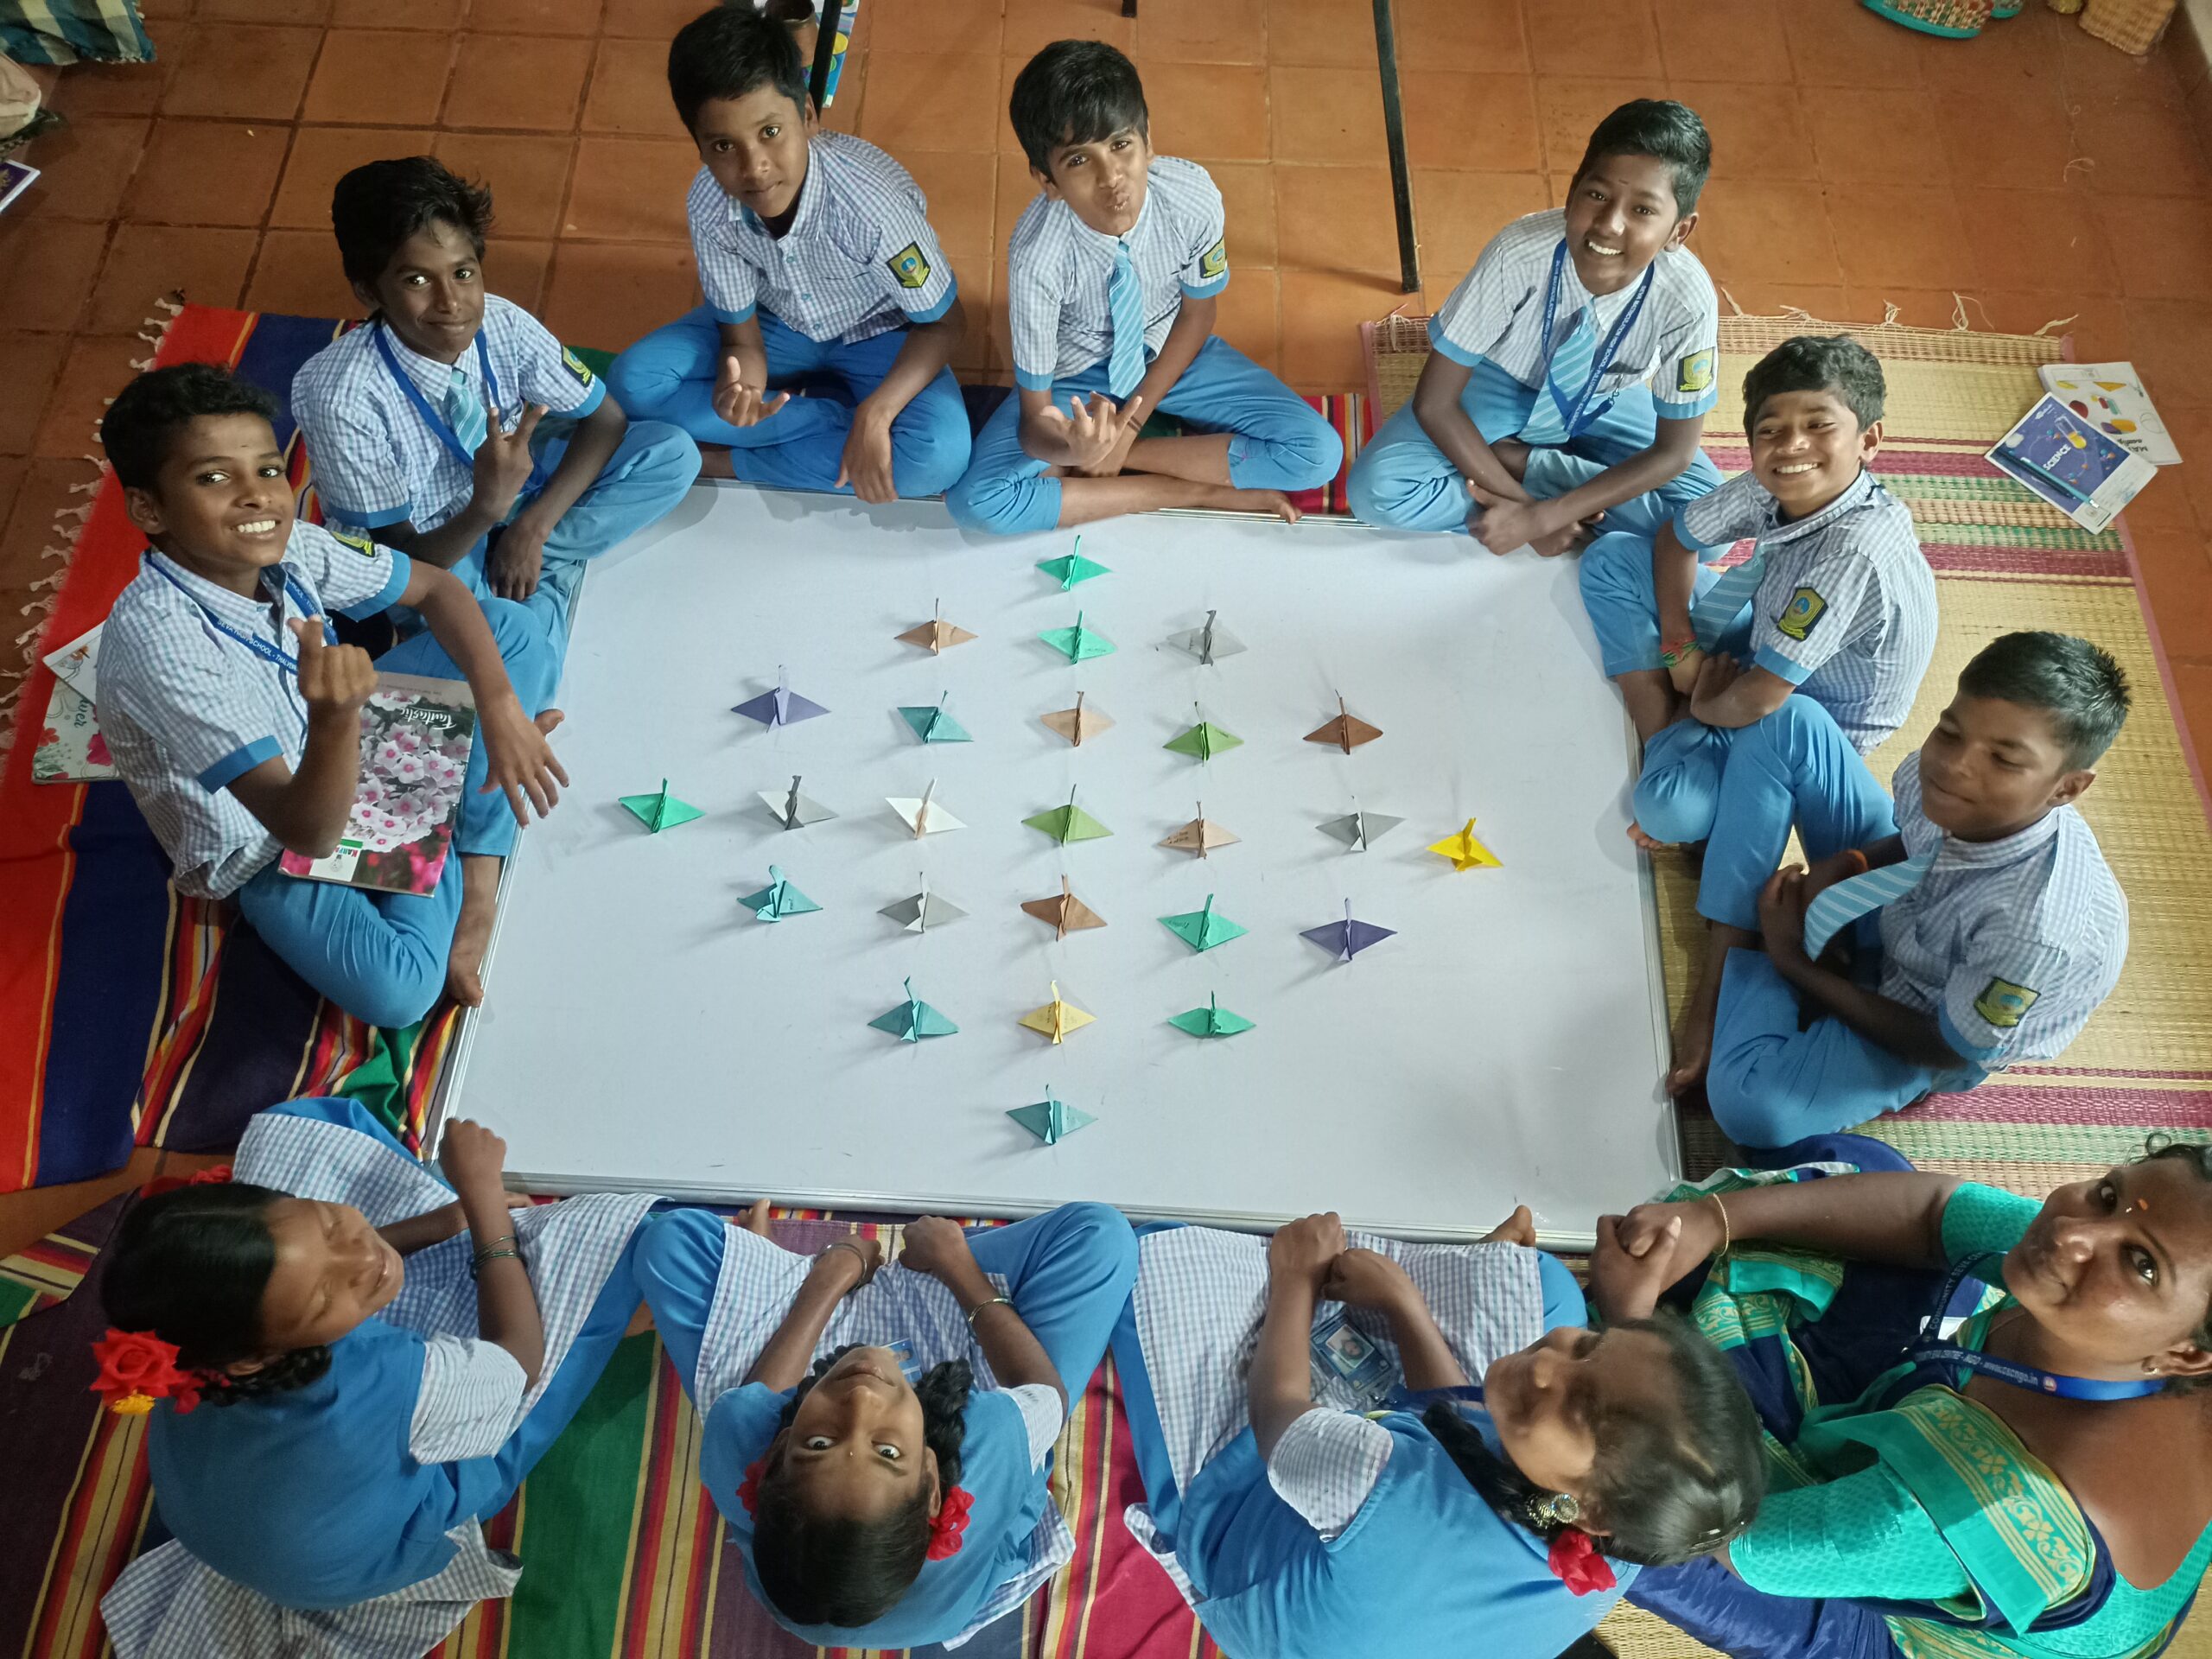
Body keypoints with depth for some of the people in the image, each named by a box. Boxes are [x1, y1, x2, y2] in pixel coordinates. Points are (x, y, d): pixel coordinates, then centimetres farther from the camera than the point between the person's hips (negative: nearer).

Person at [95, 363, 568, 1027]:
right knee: (397, 990, -32)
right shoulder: (156, 639, -37)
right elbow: (307, 832, -39)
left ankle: (475, 879, -6)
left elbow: (435, 588, -3)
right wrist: (334, 717, -59)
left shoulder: (286, 546, -19)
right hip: (266, 849, -6)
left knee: (509, 626, -3)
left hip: (340, 748, 7)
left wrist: (499, 706, -17)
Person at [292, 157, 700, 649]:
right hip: (428, 550, -4)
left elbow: (606, 419, -6)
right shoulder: (341, 396, -28)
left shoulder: (503, 324, -19)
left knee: (672, 453, -11)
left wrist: (532, 526, -16)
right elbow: (404, 558, -22)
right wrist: (487, 507, -42)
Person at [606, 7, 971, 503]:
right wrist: (738, 385, -38)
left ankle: (723, 461, -17)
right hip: (778, 323, 3)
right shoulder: (709, 204, -24)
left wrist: (876, 414, -35)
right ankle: (842, 410, -12)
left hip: (877, 331, -3)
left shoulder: (873, 199, -35)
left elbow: (945, 322, -22)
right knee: (635, 380, -17)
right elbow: (741, 332, -13)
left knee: (939, 455, -33)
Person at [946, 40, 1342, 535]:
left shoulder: (1193, 197, -28)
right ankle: (1199, 489, -15)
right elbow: (1035, 416, -25)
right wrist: (1072, 448, -49)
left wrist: (1131, 421, -11)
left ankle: (1119, 452, -11)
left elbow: (1198, 313, -7)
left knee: (1319, 453, -17)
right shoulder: (1037, 253, -32)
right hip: (1076, 375, -1)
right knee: (977, 501, -27)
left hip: (1173, 355, 2)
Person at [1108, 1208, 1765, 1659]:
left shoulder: (1392, 1489, -50)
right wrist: (1400, 1299, 1)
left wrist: (1294, 1281, -9)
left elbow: (1278, 1408, -25)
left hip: (1230, 1520, -4)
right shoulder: (1610, 1549, -31)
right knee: (1535, 1283, 5)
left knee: (1155, 1251, 0)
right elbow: (1454, 1415, -8)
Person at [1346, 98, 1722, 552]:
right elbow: (1434, 403, -25)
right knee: (1377, 489, -25)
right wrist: (1522, 501, -28)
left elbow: (1672, 454, -19)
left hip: (1605, 403, 2)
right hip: (1501, 385, -1)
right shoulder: (1519, 254, -34)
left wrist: (1540, 516, -27)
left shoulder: (1687, 299, -31)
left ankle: (1513, 458, -10)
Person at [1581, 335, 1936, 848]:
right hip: (1763, 654, 8)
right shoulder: (1769, 489, -16)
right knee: (1612, 555, 0)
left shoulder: (1855, 550, -36)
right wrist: (1680, 643, -6)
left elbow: (1758, 700, -33)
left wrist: (1702, 707, -12)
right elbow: (1676, 538, 4)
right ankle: (1662, 742, -3)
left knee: (1671, 807, -36)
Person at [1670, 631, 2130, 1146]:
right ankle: (1718, 970, -9)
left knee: (1752, 1107, -33)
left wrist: (1795, 963, -18)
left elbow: (1946, 1050, -23)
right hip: (1888, 898, 6)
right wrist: (1843, 866, -20)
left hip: (1918, 1017, -6)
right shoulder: (1935, 774, -27)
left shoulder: (2042, 932, -42)